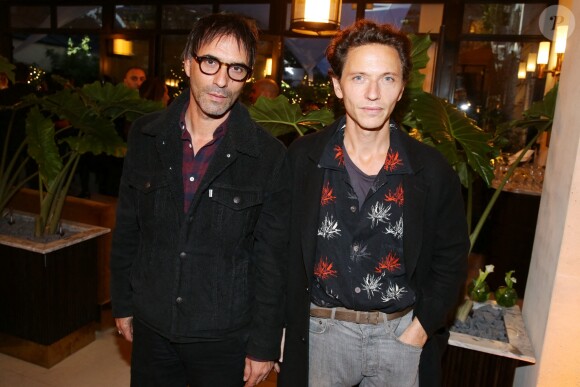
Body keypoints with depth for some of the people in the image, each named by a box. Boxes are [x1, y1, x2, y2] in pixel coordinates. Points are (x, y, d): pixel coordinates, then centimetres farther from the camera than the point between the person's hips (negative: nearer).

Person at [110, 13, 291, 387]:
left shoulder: (270, 156, -14)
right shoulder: (145, 135, -4)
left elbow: (273, 260, -9)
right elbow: (127, 228, 5)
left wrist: (264, 344, -6)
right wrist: (122, 303, 9)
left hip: (226, 337, -2)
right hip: (151, 327, 3)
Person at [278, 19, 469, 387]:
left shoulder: (431, 168, -6)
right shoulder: (302, 158, -8)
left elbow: (452, 256, 3)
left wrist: (421, 328, -3)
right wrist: (287, 326, -2)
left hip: (401, 332, 1)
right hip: (320, 330, 0)